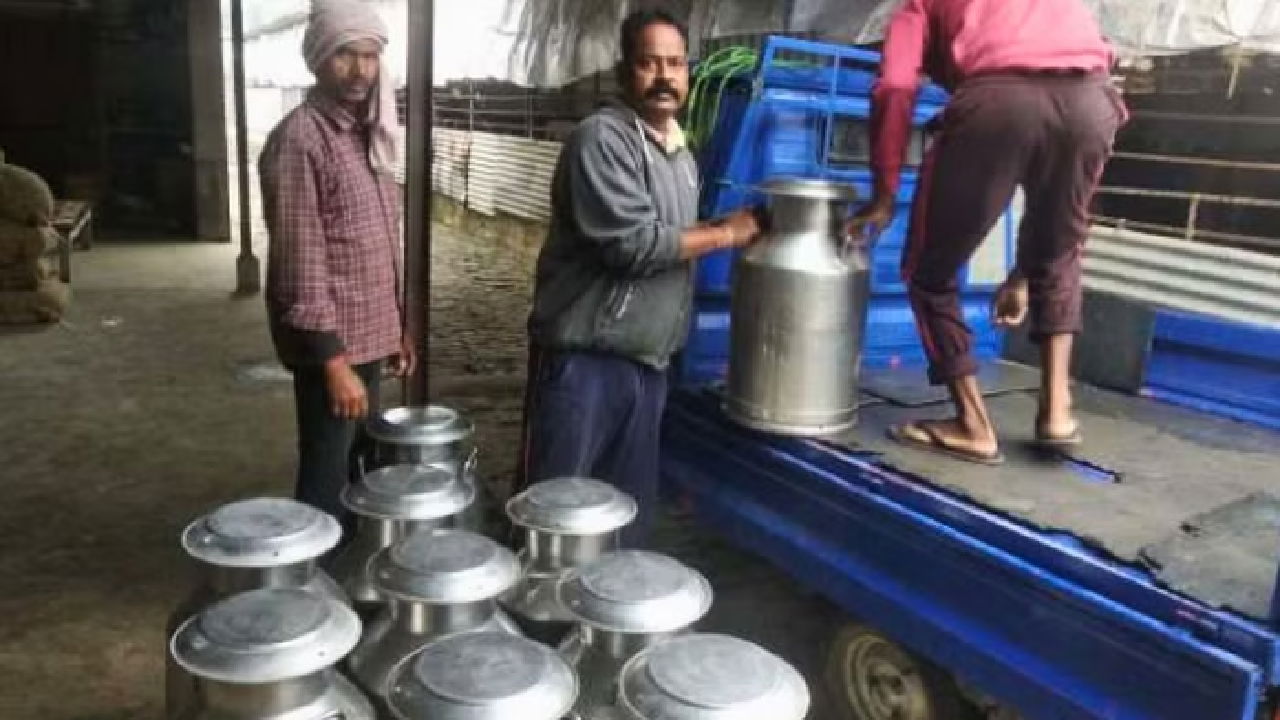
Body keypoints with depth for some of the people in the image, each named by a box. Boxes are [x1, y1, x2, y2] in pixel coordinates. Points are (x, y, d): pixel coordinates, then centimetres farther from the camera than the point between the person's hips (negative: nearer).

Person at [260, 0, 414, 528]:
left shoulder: (367, 133, 12)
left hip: (367, 335, 8)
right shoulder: (299, 138, -15)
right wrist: (333, 360, -22)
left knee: (358, 473, 16)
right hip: (332, 342, -8)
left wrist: (394, 327, 17)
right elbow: (298, 262, -20)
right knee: (328, 483, -1)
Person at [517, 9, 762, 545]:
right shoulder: (602, 138, -13)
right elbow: (633, 244, -22)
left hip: (647, 362, 8)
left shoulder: (682, 154, 14)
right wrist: (727, 234, -11)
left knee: (631, 513, 15)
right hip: (583, 359, -8)